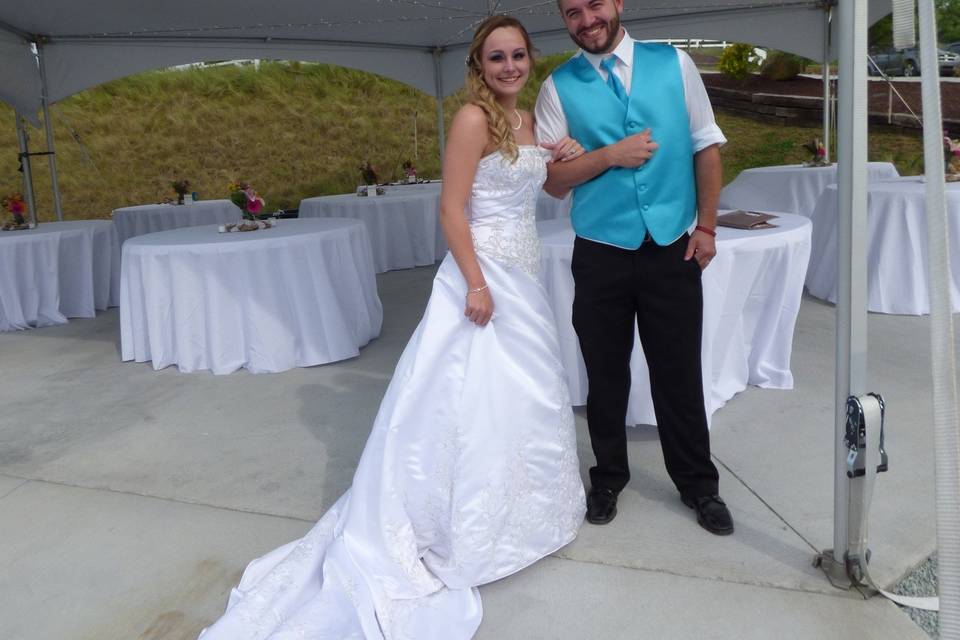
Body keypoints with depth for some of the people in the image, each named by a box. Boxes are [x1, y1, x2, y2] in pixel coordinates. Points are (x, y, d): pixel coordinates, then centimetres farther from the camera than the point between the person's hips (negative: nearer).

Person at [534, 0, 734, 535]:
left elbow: (706, 146, 5)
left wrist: (706, 225, -1)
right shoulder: (560, 87, 1)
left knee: (679, 371, 8)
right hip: (601, 253, 0)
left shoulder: (674, 64, 3)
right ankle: (609, 477, 31)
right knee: (606, 373, 12)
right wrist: (610, 156, -14)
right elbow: (552, 179, 0)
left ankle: (698, 483, 27)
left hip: (674, 248, 0)